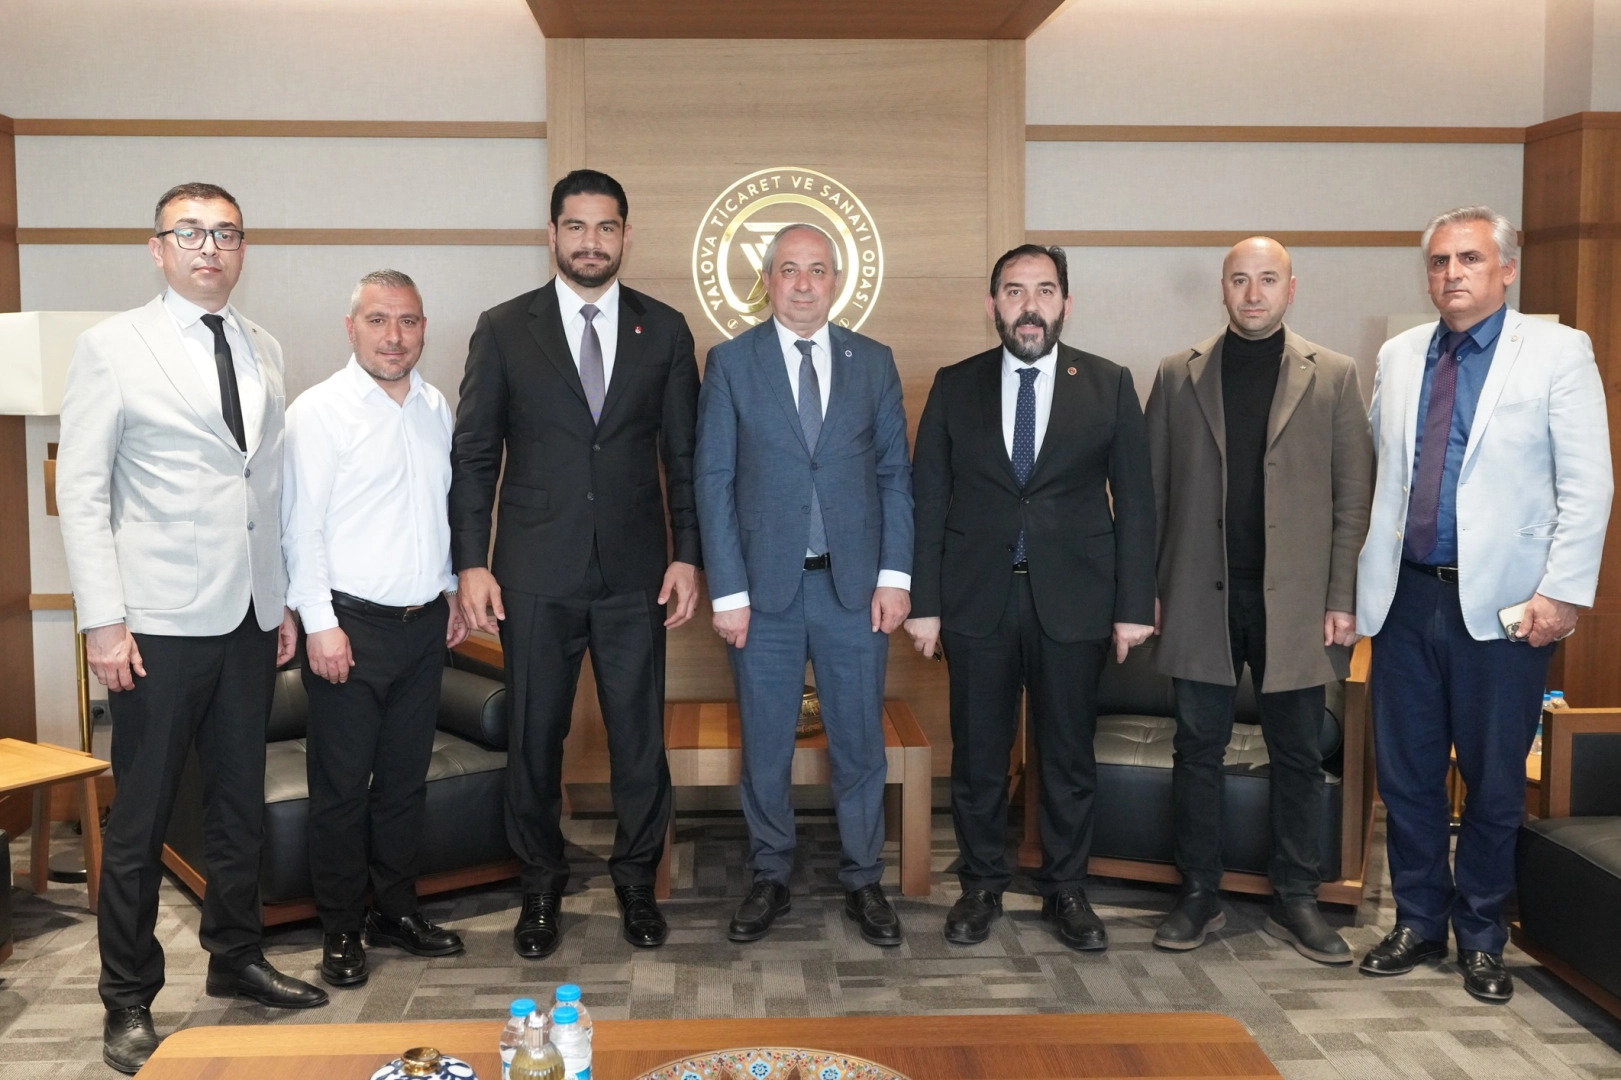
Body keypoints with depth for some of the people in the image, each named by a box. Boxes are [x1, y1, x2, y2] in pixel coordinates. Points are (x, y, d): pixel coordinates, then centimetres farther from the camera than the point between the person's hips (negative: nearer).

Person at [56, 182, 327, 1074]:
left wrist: (284, 600, 10)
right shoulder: (113, 348, -5)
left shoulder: (264, 353, 9)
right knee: (142, 818, 5)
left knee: (240, 801, 16)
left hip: (249, 621, 5)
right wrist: (102, 620, -12)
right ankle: (128, 1003, 20)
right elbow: (80, 491, -7)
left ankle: (235, 958, 33)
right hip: (160, 624, -5)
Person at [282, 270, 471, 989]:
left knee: (406, 778, 14)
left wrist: (456, 594, 15)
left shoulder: (436, 410, 10)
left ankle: (396, 910, 27)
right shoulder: (319, 412, -8)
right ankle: (341, 930, 16)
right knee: (341, 786, 3)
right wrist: (320, 624, -14)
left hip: (425, 624, 6)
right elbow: (300, 529, -11)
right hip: (350, 625, -5)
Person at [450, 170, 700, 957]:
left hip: (635, 570, 1)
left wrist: (687, 554, 0)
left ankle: (637, 881, 25)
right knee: (535, 736, 9)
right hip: (535, 573, 0)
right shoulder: (504, 329, 2)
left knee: (639, 733, 7)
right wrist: (471, 562, -5)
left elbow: (683, 454, 7)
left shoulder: (664, 330, 6)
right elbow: (473, 455, 2)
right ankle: (541, 886, 26)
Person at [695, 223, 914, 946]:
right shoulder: (730, 363, 1)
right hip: (764, 586, -1)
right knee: (765, 746, 9)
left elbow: (895, 473, 6)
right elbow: (713, 480, -1)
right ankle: (770, 879, 26)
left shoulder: (874, 362, 6)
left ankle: (863, 881, 24)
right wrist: (727, 591, -7)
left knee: (859, 743, 8)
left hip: (855, 587, 1)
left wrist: (894, 575, -3)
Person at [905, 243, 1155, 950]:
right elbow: (929, 500, 3)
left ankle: (1065, 889, 25)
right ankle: (981, 885, 25)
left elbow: (1134, 503, 2)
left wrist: (1133, 605, -3)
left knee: (1069, 755, 9)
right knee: (977, 755, 8)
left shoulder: (1108, 386, 2)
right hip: (978, 600, 1)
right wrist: (924, 601, -2)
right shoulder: (954, 387, 4)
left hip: (1072, 600, 0)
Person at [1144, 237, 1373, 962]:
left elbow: (1354, 496, 2)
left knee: (1297, 757, 7)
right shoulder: (1178, 374, 6)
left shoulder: (1333, 377, 4)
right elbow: (1151, 490, 5)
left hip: (1294, 601, 0)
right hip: (1201, 597, 1)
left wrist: (1343, 599, -5)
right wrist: (1146, 588, -1)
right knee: (1198, 750, 7)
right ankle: (1198, 897, 19)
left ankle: (1295, 902, 20)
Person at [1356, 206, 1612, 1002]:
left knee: (1494, 782, 7)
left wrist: (1562, 591, -12)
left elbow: (1587, 485, -6)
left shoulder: (1557, 352, -3)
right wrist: (1361, 580, 9)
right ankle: (1418, 921, 27)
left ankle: (1481, 937, 25)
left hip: (1502, 604, -3)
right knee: (1406, 773, 11)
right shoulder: (1398, 356, 9)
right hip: (1405, 598, 4)